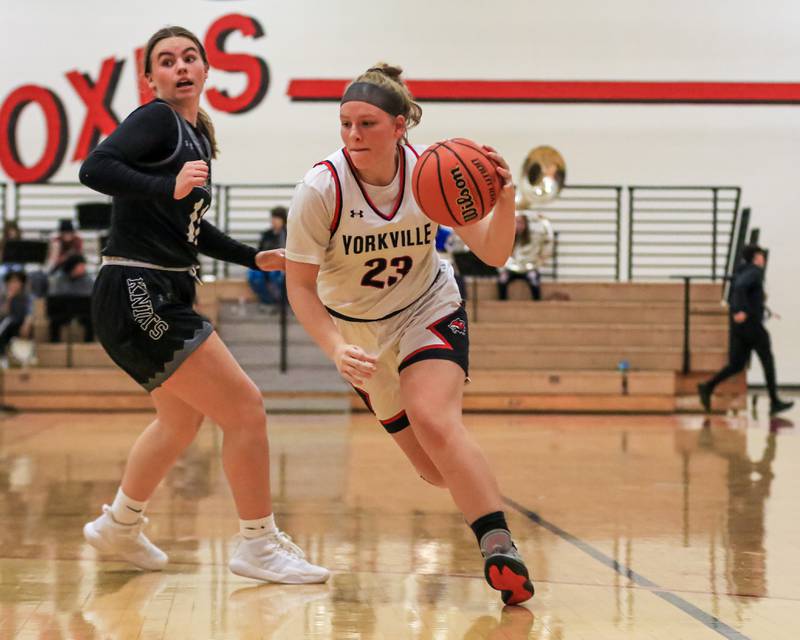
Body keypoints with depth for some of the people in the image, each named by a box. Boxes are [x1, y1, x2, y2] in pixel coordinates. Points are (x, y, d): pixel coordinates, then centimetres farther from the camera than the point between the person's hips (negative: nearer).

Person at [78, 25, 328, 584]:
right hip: (137, 293, -11)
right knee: (245, 409, -9)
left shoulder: (199, 135, 16)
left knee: (183, 418, 28)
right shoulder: (157, 120, -11)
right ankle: (259, 546, 3)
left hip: (165, 297, 11)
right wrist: (168, 186, -38)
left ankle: (119, 526, 43)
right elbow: (95, 169, -27)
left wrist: (253, 257, 20)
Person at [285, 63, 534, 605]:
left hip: (428, 310, -1)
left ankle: (501, 548, -29)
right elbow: (300, 285, -17)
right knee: (437, 469, 6)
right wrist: (337, 350, -31)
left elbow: (493, 254, -17)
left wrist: (505, 202, -37)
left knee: (434, 422, -30)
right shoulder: (321, 189, -25)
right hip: (356, 327, 1)